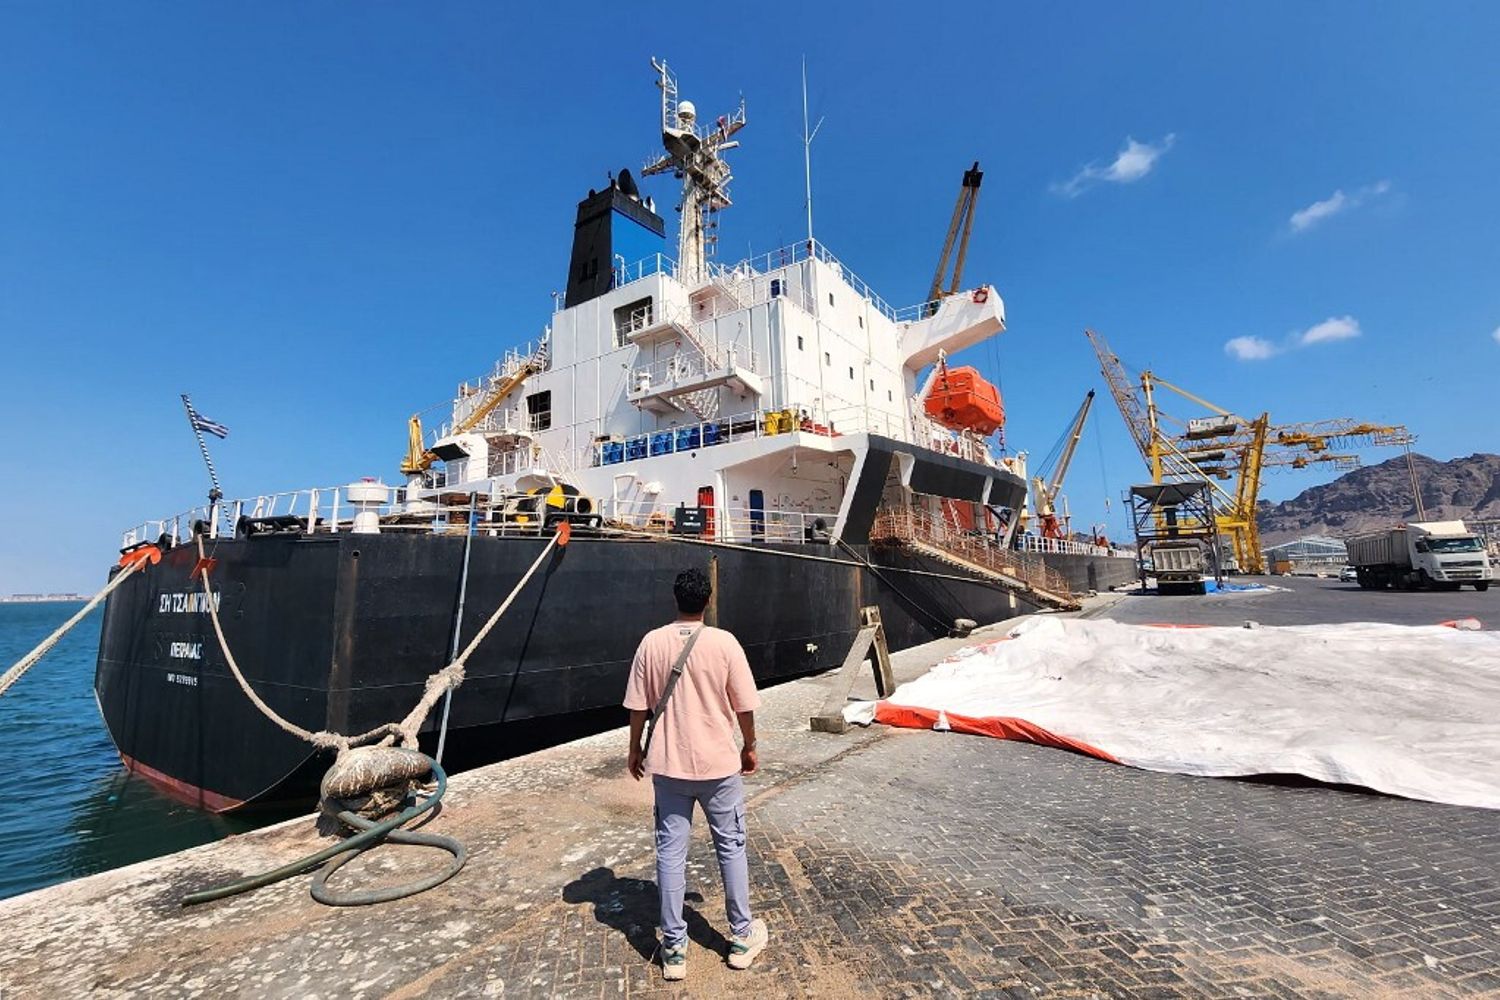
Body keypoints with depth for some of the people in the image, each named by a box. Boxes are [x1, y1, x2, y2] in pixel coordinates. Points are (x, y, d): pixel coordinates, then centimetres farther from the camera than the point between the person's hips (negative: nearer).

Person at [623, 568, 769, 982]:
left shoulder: (651, 642, -7)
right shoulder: (724, 642, -13)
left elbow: (639, 706, -2)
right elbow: (744, 706, -8)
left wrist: (635, 749, 13)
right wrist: (750, 747, 9)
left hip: (667, 765, 2)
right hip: (718, 763, -1)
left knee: (670, 852, 14)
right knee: (730, 847, 17)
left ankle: (674, 948, 25)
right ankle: (742, 937, 32)